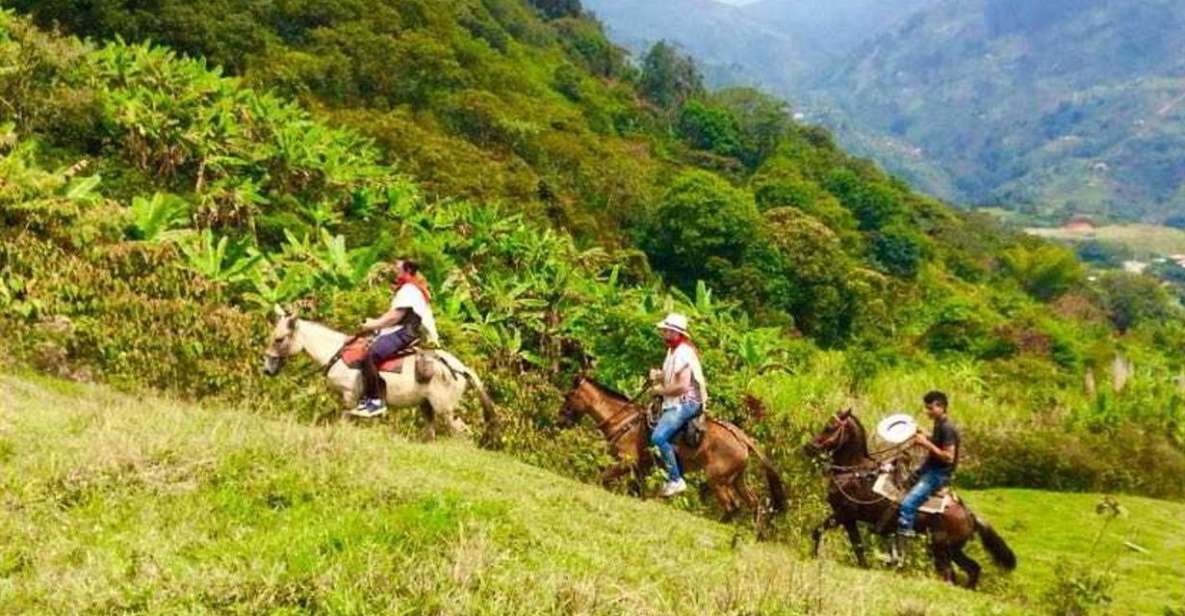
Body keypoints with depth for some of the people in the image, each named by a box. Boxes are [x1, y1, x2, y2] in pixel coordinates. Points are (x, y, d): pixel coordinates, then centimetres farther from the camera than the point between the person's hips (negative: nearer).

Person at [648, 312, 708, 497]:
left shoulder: (682, 353, -18)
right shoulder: (673, 350, 14)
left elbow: (682, 386, -26)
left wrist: (661, 390, -13)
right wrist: (658, 375, 5)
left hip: (685, 403, -11)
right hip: (675, 403, 11)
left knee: (658, 437, -24)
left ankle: (676, 480, -17)